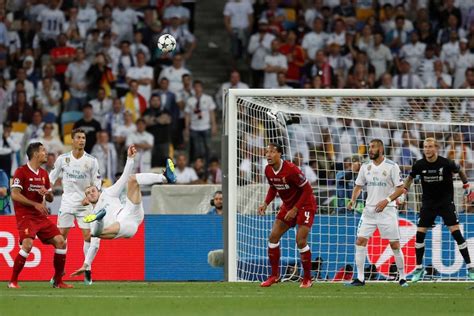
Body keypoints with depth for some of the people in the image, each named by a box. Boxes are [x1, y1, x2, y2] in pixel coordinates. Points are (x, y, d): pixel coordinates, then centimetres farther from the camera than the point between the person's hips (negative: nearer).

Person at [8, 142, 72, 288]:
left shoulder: (44, 174, 15)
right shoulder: (21, 171, -7)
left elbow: (51, 198, 20)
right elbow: (15, 194, -14)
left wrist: (46, 193, -5)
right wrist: (35, 204, -19)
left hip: (41, 216, 7)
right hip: (25, 215, -7)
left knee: (60, 242, -4)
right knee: (27, 244, -26)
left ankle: (58, 281, 7)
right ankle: (13, 281, -12)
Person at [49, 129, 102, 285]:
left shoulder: (92, 161, -3)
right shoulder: (63, 159, 0)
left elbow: (97, 184, 1)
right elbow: (52, 177, 10)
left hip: (85, 203, -1)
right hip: (67, 201, 1)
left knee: (88, 236, -9)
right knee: (61, 236, 1)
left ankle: (87, 269, 3)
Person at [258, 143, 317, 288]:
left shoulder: (291, 169, -27)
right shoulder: (268, 170, -5)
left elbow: (307, 190, -22)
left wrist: (295, 210, -23)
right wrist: (266, 203, -3)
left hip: (304, 205, -7)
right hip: (288, 205, 8)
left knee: (301, 241, -15)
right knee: (273, 237, 0)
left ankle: (307, 279, -1)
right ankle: (274, 275, 11)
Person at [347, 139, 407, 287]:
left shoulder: (391, 166, -7)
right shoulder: (365, 167, 7)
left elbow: (400, 188, -8)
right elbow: (358, 186, 13)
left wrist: (387, 201, -22)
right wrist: (353, 200, -6)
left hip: (387, 210, -4)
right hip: (369, 210, 4)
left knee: (395, 244, -3)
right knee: (360, 241, -5)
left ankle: (402, 278, 10)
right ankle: (360, 278, 0)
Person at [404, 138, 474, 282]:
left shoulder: (446, 163, -14)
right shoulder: (419, 165, -8)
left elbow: (460, 171, 7)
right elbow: (410, 178, 12)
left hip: (446, 201, -3)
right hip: (428, 203, 3)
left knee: (456, 232, -11)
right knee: (420, 234, -4)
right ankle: (419, 268, 11)